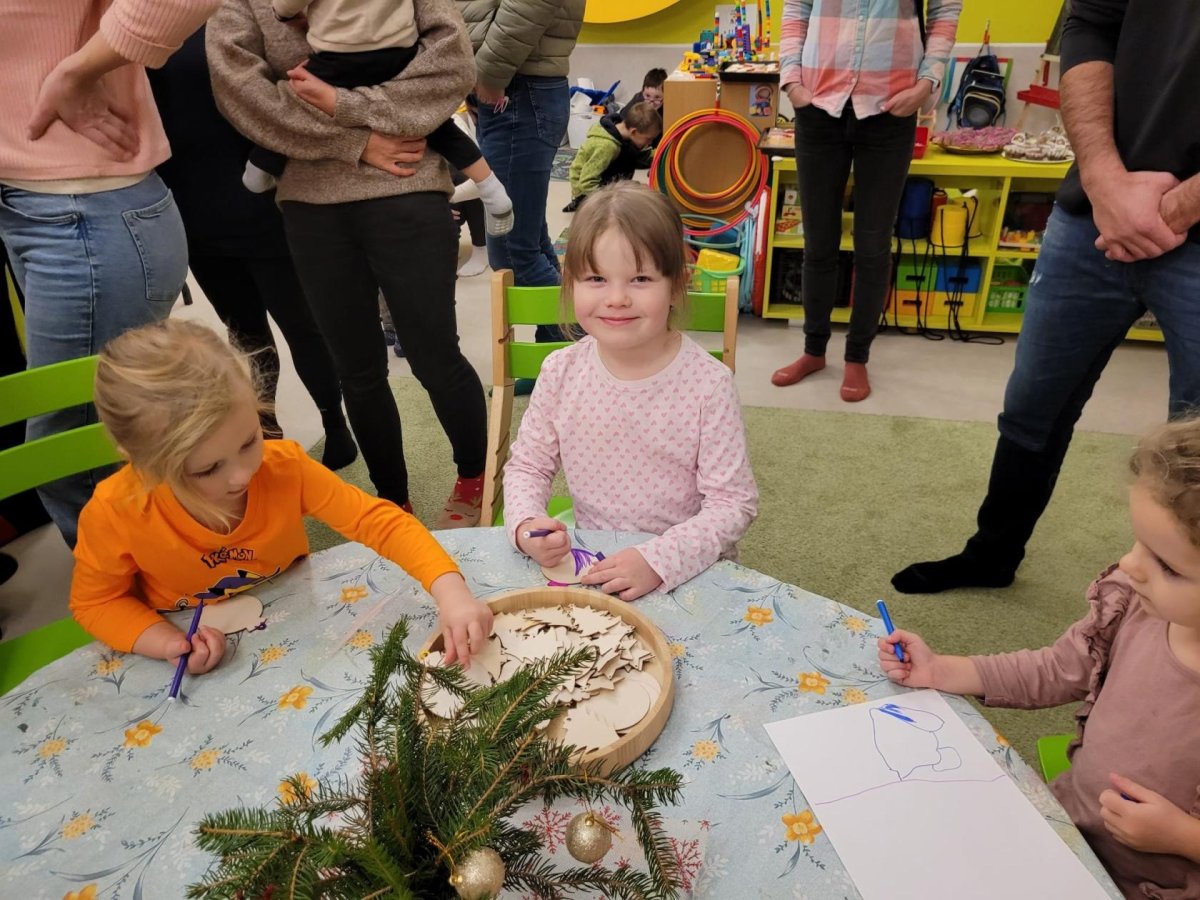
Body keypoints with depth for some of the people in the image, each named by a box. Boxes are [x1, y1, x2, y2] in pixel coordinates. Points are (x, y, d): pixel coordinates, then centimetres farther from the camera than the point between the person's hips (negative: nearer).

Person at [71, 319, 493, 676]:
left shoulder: (285, 467, -23)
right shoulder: (115, 513, -24)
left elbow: (381, 521, -20)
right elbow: (96, 601, -6)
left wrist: (450, 592, -35)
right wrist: (169, 645, -24)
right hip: (198, 667, 0)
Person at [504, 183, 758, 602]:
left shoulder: (708, 383, -15)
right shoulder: (561, 371, -6)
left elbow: (734, 502, -12)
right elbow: (527, 466, 6)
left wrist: (659, 560, -24)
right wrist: (525, 526, -13)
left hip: (688, 568, -2)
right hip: (586, 563, 3)